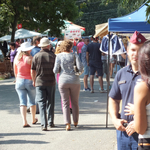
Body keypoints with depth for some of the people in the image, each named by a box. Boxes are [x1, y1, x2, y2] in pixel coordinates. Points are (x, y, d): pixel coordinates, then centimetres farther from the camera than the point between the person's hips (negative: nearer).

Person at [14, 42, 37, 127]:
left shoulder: (17, 59, 3)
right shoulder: (30, 58, -12)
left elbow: (15, 72, 12)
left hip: (19, 81, 3)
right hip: (30, 81, -3)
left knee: (23, 102, 1)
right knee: (32, 101, 15)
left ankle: (24, 121, -10)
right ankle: (33, 119, 29)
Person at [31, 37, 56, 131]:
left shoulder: (36, 56, -3)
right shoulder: (53, 56, -2)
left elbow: (33, 71, -1)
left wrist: (34, 81, 14)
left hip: (40, 82, -1)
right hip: (51, 82, 1)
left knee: (42, 103, -1)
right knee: (50, 102, 14)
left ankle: (44, 124, -9)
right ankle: (51, 122, 20)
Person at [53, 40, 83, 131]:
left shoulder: (59, 56, 0)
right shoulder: (74, 55, 1)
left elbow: (55, 70, -3)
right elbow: (80, 68, -8)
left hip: (63, 81, 0)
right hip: (74, 81, 1)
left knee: (65, 103, 2)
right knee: (75, 102, 15)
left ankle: (68, 124, -7)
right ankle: (75, 122, 25)